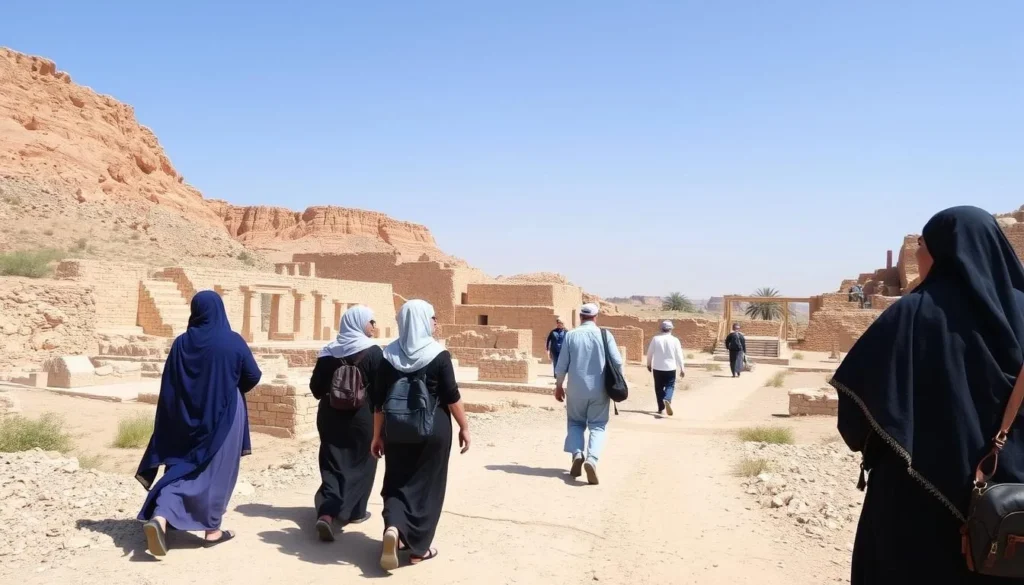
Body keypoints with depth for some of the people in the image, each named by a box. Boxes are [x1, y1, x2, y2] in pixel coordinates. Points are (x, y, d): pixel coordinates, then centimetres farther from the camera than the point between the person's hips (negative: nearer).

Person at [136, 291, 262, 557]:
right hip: (224, 417, -3)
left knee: (183, 467, 11)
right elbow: (253, 377, -3)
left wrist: (174, 419, 11)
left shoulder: (182, 343, -2)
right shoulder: (233, 341, -10)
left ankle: (159, 517, -9)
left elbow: (168, 385, 1)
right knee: (217, 471, 9)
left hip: (188, 417, 3)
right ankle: (212, 530, 16)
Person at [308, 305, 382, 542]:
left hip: (330, 415, 3)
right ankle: (354, 511, 21)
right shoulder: (372, 351, -11)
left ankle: (326, 513, -10)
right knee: (360, 462, 14)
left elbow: (316, 387, 3)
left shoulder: (328, 352, 1)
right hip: (362, 415, -3)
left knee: (332, 464, 7)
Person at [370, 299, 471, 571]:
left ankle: (393, 528, -9)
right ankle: (418, 548, 15)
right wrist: (464, 426, 1)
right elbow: (452, 396, -10)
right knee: (426, 485, 10)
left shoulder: (389, 355, -1)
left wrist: (378, 435, 9)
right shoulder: (439, 355, -10)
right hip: (434, 428, -2)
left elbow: (379, 400, 1)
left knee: (397, 482, 15)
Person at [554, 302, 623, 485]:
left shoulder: (571, 335, -1)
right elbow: (617, 362, -5)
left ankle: (577, 454, -3)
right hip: (599, 389, 0)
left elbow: (562, 364, -1)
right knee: (597, 426, 7)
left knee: (575, 423, 18)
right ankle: (592, 458, -16)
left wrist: (559, 385, 11)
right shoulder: (605, 335, -2)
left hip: (576, 388, 1)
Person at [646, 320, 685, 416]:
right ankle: (667, 400, -21)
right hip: (670, 368, -1)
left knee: (659, 388, 11)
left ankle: (661, 408, 13)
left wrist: (649, 364, 18)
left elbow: (650, 353, 3)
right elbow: (679, 355, -3)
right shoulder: (675, 340, -5)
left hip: (657, 368, 1)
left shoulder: (655, 339, -4)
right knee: (670, 386, 8)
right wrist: (682, 368, 5)